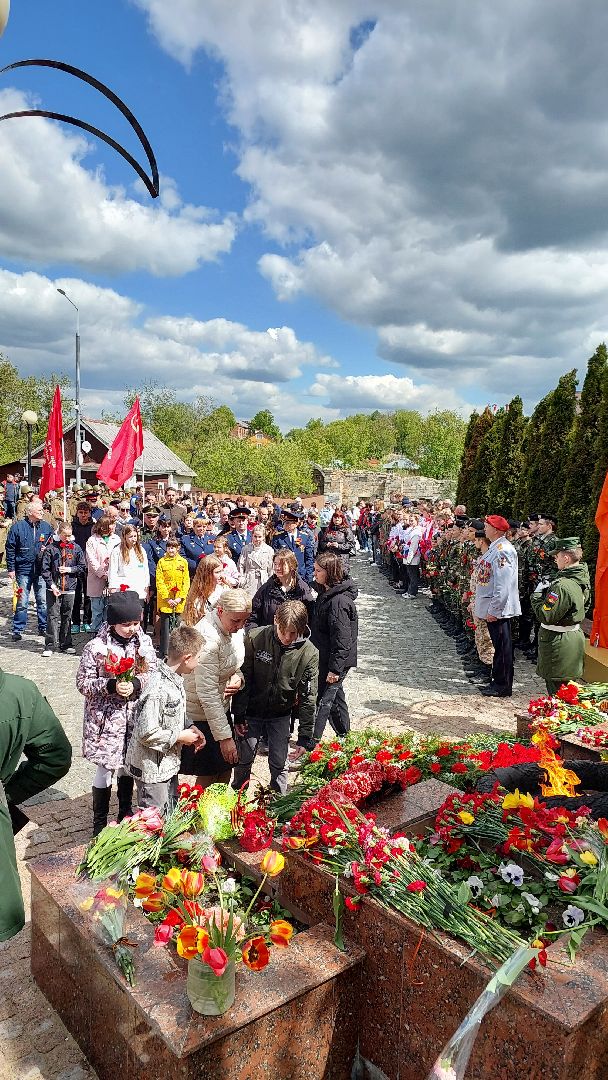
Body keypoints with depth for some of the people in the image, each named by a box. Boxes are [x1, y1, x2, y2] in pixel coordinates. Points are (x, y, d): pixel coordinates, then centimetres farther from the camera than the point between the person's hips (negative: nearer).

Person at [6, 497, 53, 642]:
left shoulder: (46, 527, 6)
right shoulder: (18, 527, -2)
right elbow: (10, 549, 0)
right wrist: (11, 569, -3)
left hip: (41, 570, 2)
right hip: (23, 571, -2)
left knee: (43, 601, 5)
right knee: (21, 602, 2)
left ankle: (43, 628, 17)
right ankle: (18, 630, 13)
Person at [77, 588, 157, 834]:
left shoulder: (144, 642, -5)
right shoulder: (96, 647, -15)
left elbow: (153, 674, 0)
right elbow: (83, 682, -11)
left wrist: (136, 684, -20)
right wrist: (111, 685, -26)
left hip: (134, 716, 4)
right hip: (106, 718, -4)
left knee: (127, 765, 19)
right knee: (106, 768, 5)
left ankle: (126, 813, 39)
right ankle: (99, 822, 24)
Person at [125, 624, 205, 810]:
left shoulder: (176, 678, 0)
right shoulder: (158, 690, -30)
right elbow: (147, 734, -29)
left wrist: (190, 727, 0)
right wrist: (180, 736, -18)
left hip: (169, 764, 9)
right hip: (151, 768, -9)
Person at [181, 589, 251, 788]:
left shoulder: (234, 627, -3)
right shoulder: (208, 637, -29)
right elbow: (208, 693, -28)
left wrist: (238, 677, -9)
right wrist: (224, 736, -25)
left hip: (221, 707, 8)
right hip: (200, 714, -8)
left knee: (225, 772, 17)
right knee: (208, 778, 5)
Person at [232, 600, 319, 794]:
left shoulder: (309, 654, -18)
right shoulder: (256, 638, -20)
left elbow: (308, 698, -11)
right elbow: (243, 678, -11)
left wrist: (305, 737, -11)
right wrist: (238, 715, -9)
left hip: (281, 715, 0)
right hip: (251, 712, 0)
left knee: (279, 764, 6)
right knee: (244, 760, 10)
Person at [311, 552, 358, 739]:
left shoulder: (339, 601, -24)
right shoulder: (326, 593, 8)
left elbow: (342, 638, -24)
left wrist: (335, 669, -22)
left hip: (335, 661, -10)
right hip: (326, 658, 10)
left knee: (322, 702, -3)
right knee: (335, 696, 20)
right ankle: (344, 736, 34)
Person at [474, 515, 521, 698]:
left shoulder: (502, 550, -19)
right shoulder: (494, 548, 13)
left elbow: (503, 585, -25)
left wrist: (494, 609, -23)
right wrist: (485, 608, 21)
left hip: (498, 609, -10)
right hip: (492, 608, 10)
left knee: (502, 646, 1)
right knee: (498, 646, 17)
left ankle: (503, 686, 10)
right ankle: (498, 681, 27)